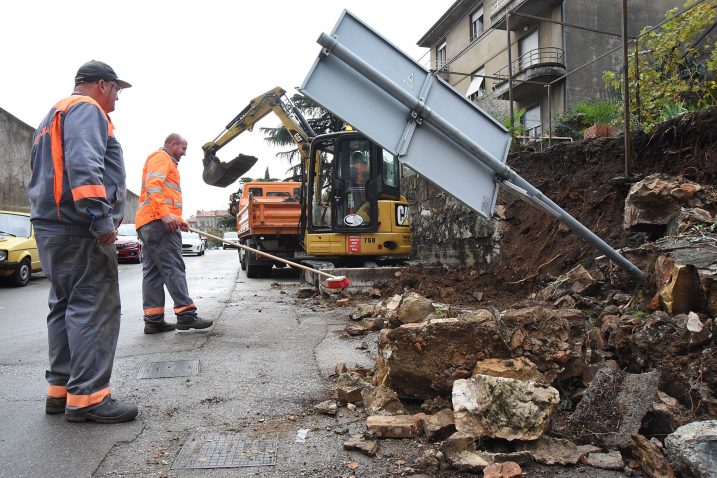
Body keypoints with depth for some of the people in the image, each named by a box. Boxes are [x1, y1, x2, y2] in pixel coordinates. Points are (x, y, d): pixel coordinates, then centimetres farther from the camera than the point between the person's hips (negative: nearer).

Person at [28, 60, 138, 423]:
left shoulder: (54, 116, 28)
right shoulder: (86, 109, -6)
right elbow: (83, 164, -23)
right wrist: (101, 217, -27)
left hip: (51, 227, 11)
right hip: (79, 229, -11)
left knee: (67, 307, 12)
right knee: (94, 308, -11)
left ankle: (60, 390, 17)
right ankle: (87, 397, -10)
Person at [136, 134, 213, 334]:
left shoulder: (166, 161, 33)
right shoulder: (161, 156, 1)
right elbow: (152, 185, -15)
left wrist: (177, 220, 25)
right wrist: (165, 213, -25)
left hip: (148, 224, 10)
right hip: (158, 221, -10)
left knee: (152, 271, 4)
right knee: (173, 268, -13)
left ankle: (153, 320, 3)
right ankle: (186, 315, -15)